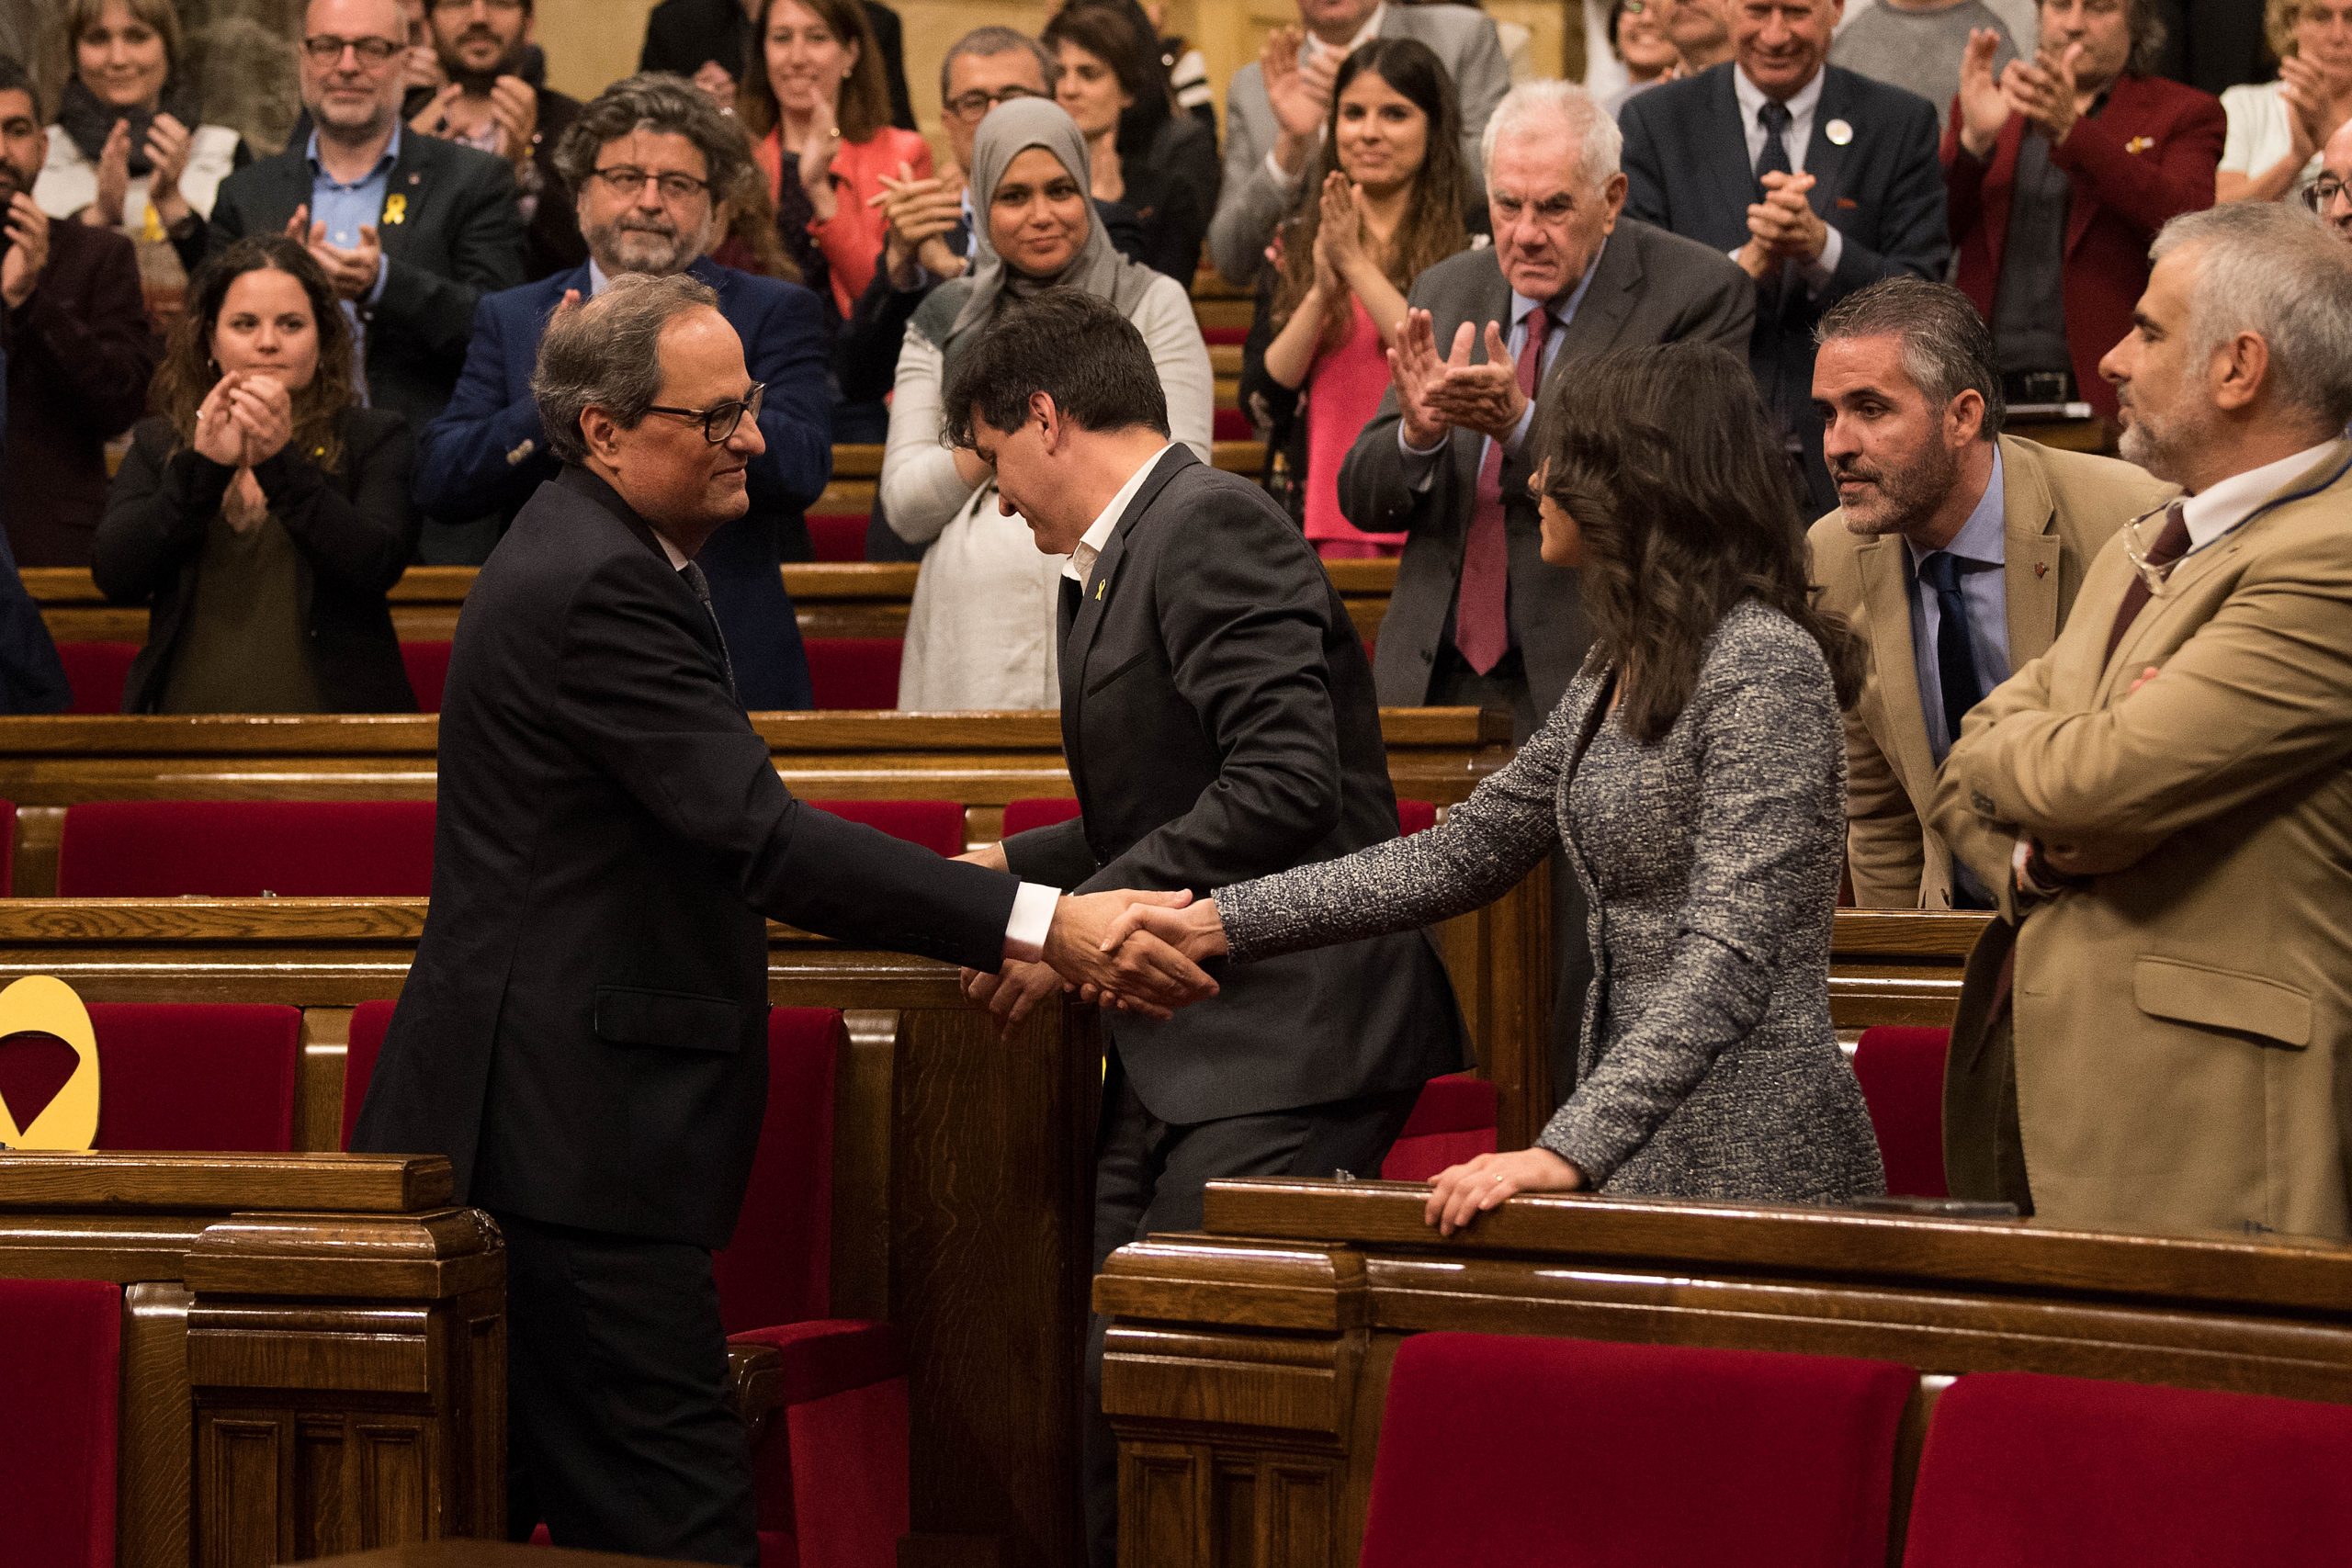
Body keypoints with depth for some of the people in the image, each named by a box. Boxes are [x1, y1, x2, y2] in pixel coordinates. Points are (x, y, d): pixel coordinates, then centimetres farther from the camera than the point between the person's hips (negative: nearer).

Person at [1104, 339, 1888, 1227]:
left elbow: (1730, 956, -22)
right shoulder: (1621, 670, 15)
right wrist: (1216, 924, 11)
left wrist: (1569, 1150, -30)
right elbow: (1464, 854, 18)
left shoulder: (1762, 665, -14)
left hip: (1750, 1162, -8)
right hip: (1649, 1148, 8)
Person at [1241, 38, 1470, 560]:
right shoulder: (1297, 244, 10)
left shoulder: (1471, 247, -2)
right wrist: (1321, 292, -12)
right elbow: (1262, 402, 2)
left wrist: (1357, 266, -16)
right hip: (1326, 522, 3)